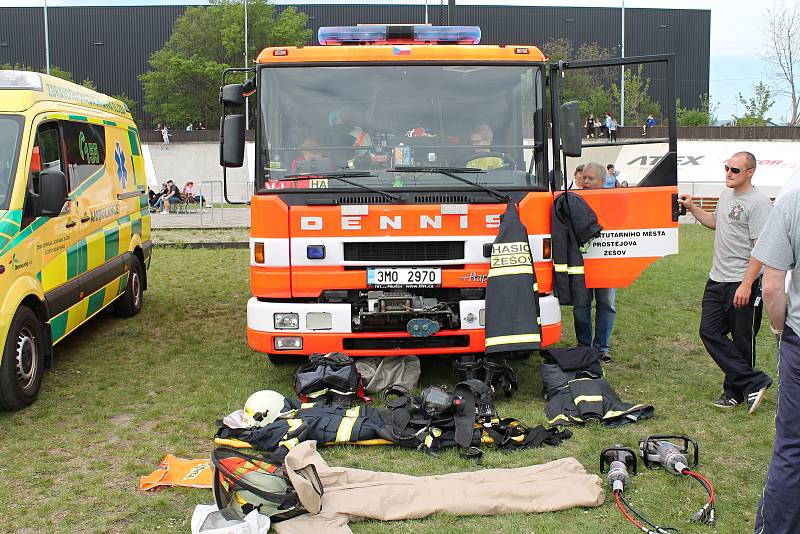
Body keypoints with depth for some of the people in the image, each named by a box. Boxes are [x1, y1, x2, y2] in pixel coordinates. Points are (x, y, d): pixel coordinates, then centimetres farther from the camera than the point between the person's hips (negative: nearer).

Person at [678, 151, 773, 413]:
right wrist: (692, 208, 18)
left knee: (742, 340, 3)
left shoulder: (758, 202, -14)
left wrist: (746, 285, -22)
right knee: (709, 332, 3)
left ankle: (736, 390, 16)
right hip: (717, 279, 9)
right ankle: (754, 382, 6)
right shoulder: (726, 195, 12)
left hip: (742, 283, -9)